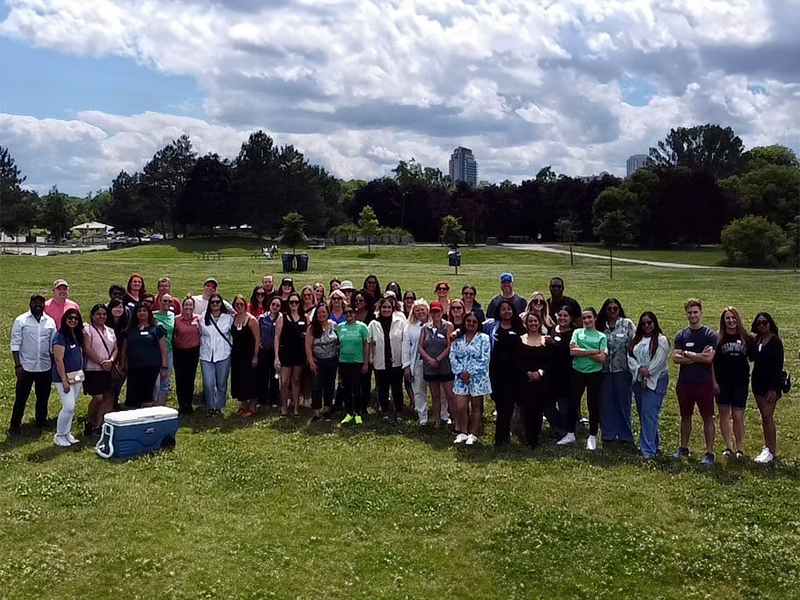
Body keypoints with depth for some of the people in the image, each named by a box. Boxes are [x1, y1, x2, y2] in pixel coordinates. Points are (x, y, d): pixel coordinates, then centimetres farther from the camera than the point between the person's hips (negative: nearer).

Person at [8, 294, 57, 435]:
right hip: (26, 367, -3)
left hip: (45, 367, 3)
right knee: (21, 398, 4)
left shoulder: (50, 321, 5)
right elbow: (15, 344, -6)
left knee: (43, 397, 13)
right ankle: (14, 426, 14)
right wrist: (17, 365, -11)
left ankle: (41, 422, 28)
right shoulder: (21, 320, -4)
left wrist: (54, 365, 6)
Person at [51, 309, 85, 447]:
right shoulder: (61, 336, -13)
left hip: (77, 377, 7)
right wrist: (64, 381, -19)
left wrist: (81, 375, 10)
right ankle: (59, 436, 6)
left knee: (71, 407, 12)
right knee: (68, 407, -9)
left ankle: (67, 433, 23)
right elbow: (58, 360, -16)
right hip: (65, 376, -7)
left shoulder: (77, 335, 10)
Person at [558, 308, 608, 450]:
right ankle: (570, 434, 22)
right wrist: (593, 351, -14)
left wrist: (581, 351, -11)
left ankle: (592, 437, 18)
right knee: (573, 403, 9)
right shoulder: (577, 332, 4)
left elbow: (602, 358, -11)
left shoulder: (601, 336, 1)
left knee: (593, 405, 7)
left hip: (594, 374, -1)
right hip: (577, 373, 1)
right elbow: (572, 351, -11)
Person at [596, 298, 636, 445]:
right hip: (605, 370, 3)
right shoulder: (601, 326, 7)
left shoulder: (627, 324, -2)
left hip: (623, 369, -3)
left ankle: (625, 434, 18)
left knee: (624, 402, 6)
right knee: (606, 403, 8)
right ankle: (608, 434, 19)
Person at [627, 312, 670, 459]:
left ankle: (648, 449, -9)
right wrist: (640, 369, -12)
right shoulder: (637, 339, 14)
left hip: (655, 380, -7)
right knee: (642, 413, 11)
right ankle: (653, 441, 24)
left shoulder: (661, 340, -5)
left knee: (649, 413, -11)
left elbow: (658, 361, -13)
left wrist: (647, 374, -12)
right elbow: (630, 357, 4)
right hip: (638, 380, 7)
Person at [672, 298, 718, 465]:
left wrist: (687, 354, -10)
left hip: (704, 383, -4)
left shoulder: (710, 335, -5)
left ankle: (709, 452, 9)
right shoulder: (681, 335, 6)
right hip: (684, 382, 4)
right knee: (685, 416, 14)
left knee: (707, 418, 2)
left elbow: (708, 358, -17)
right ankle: (683, 448, 26)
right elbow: (675, 358, -5)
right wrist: (698, 356, -13)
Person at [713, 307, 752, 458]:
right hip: (722, 382, 0)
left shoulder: (746, 338, 1)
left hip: (741, 382, 0)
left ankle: (740, 448, 12)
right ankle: (729, 447, 18)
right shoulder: (718, 338, -2)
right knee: (724, 414, 7)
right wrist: (714, 382, -6)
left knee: (738, 416, 0)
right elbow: (711, 361, -1)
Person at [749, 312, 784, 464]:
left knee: (768, 417, -7)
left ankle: (771, 452, 0)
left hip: (770, 383, -7)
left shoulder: (775, 341, -12)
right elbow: (752, 357, 8)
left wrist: (773, 389, -18)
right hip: (758, 381, 7)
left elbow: (778, 366, -14)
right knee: (764, 416, 12)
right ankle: (767, 448, 20)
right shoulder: (757, 340, 8)